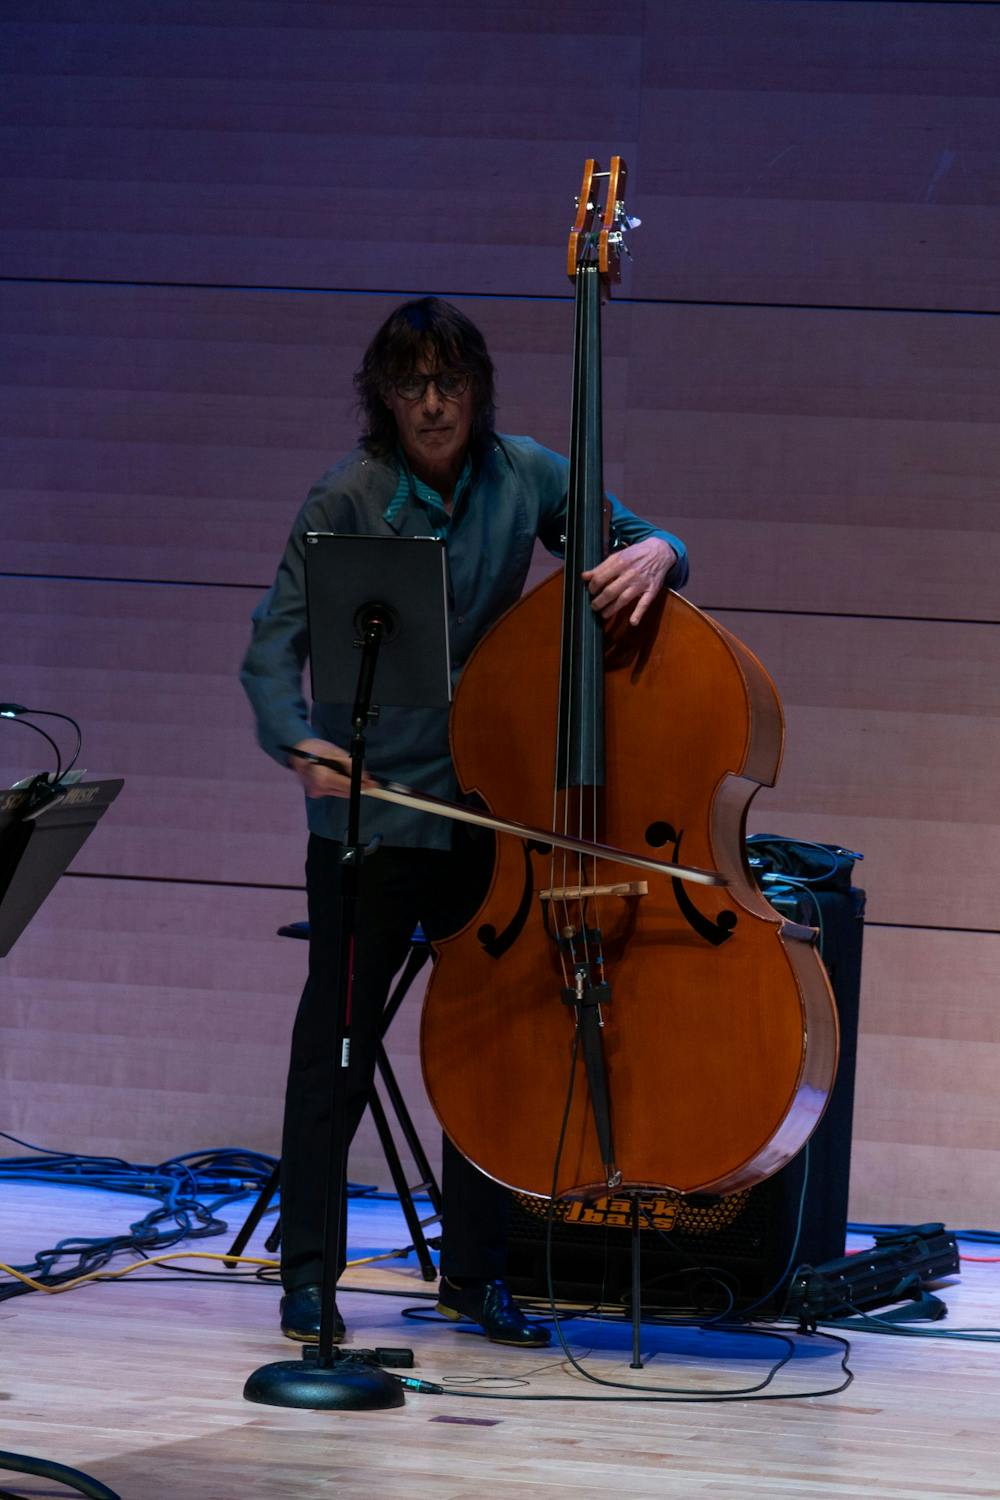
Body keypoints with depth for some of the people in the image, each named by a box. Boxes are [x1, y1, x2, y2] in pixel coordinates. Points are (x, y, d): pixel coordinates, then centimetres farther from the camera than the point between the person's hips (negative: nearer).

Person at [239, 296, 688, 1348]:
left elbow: (642, 544, 6)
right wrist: (299, 739, -31)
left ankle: (475, 1271, 20)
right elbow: (275, 640, -12)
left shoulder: (525, 477, 0)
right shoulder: (348, 499, -8)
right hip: (364, 808, -3)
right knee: (339, 1036, 2)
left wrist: (652, 555, -19)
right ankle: (307, 1270, 12)